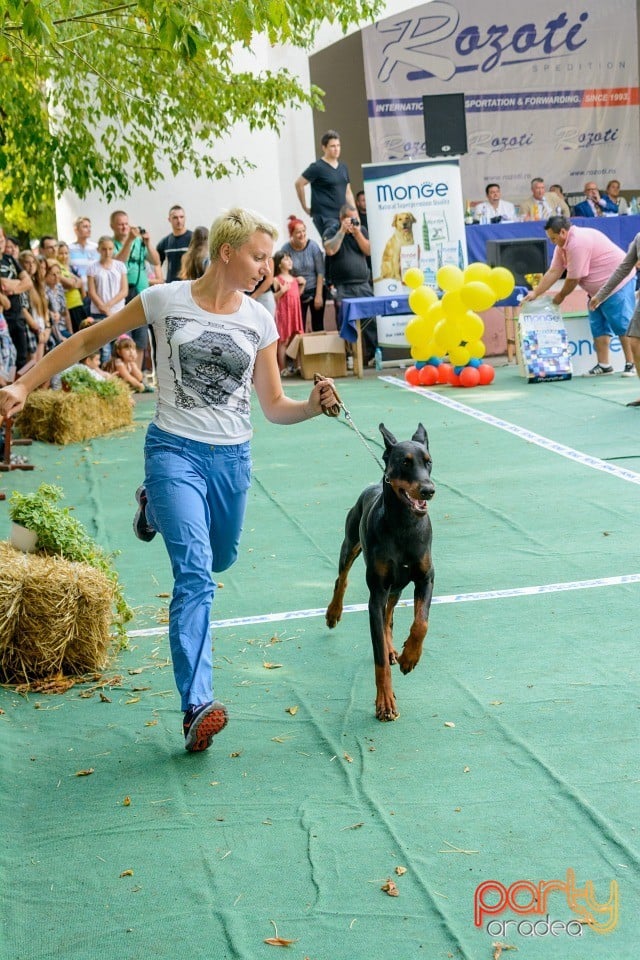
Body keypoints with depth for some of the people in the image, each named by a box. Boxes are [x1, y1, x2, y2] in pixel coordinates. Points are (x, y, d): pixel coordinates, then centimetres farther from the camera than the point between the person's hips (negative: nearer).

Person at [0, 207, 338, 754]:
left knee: (220, 560, 23)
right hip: (174, 448, -4)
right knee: (194, 573, -19)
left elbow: (274, 407, 6)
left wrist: (313, 406, -15)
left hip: (232, 457, 5)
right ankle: (197, 706, -21)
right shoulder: (165, 300, -8)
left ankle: (156, 509, 51)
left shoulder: (259, 322, 1)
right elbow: (88, 341, 0)